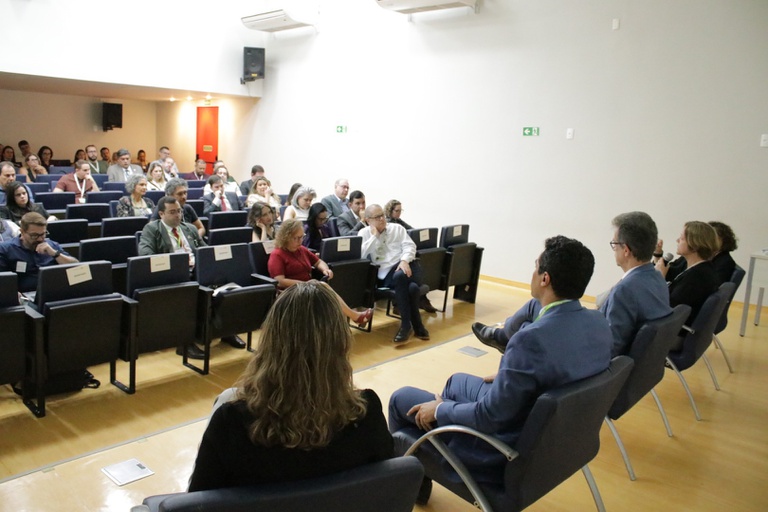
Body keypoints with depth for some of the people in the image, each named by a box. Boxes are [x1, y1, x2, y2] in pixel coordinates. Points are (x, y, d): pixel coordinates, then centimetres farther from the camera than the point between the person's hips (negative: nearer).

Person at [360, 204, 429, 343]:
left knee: (400, 275, -36)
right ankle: (417, 325, -19)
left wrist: (404, 261, -15)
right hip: (386, 273, -2)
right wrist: (375, 236, -3)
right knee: (411, 287, -35)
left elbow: (409, 246, 5)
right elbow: (361, 255, -4)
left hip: (407, 265, 2)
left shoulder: (397, 228, 17)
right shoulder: (364, 233, 12)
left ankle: (406, 324, -20)